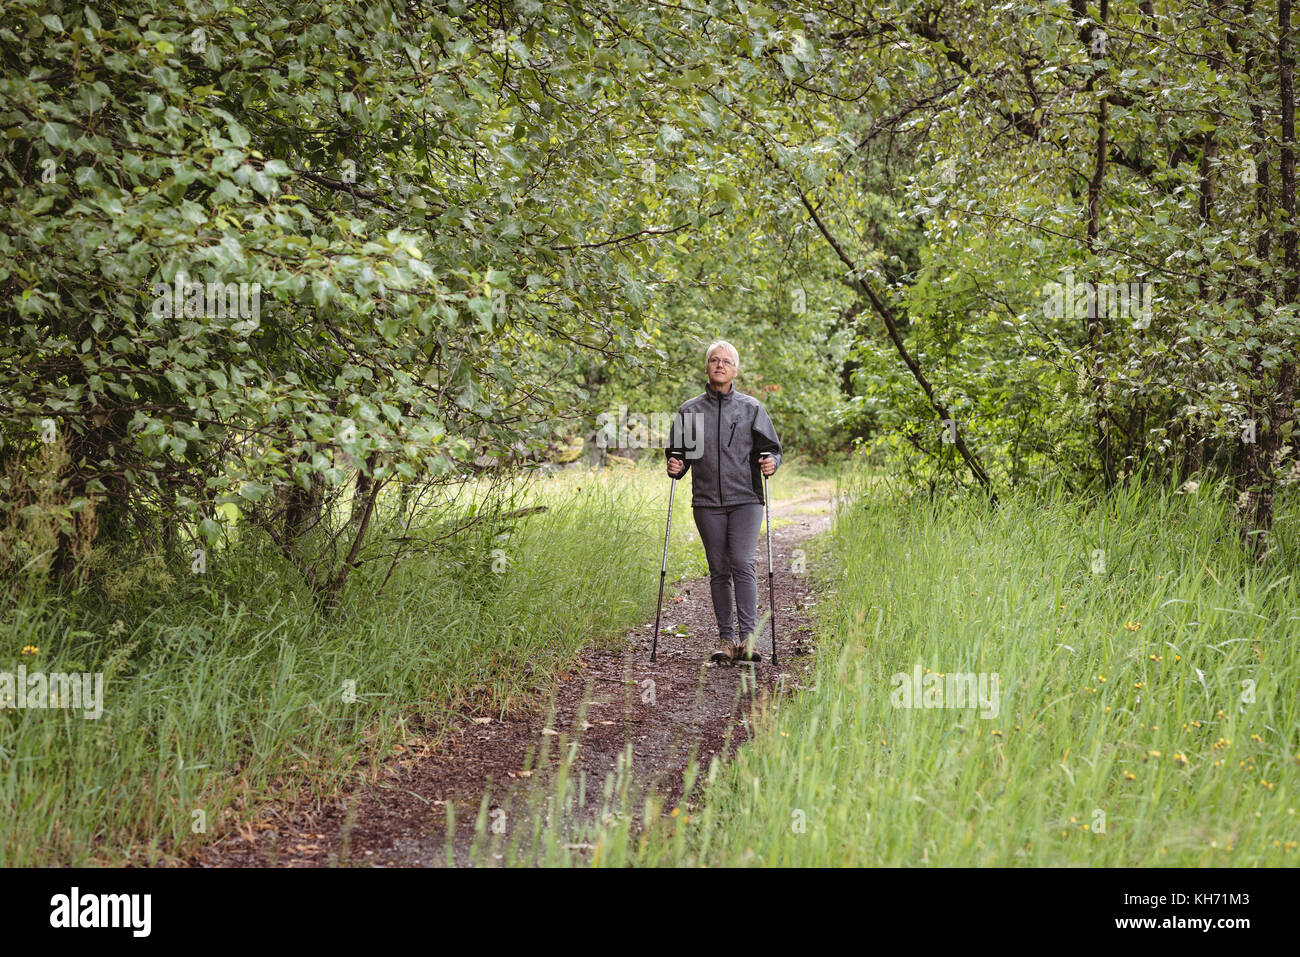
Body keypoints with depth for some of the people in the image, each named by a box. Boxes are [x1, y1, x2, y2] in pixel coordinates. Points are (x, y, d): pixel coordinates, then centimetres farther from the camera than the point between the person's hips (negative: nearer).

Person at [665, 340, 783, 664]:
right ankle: (725, 638, 10)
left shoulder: (751, 407, 7)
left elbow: (771, 447, 11)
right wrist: (674, 465, -4)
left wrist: (771, 462, -11)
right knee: (719, 570, 4)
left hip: (745, 500, -2)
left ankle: (748, 637, -15)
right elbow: (677, 452, 17)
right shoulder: (689, 410, 11)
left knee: (742, 564, -14)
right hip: (707, 503, 2)